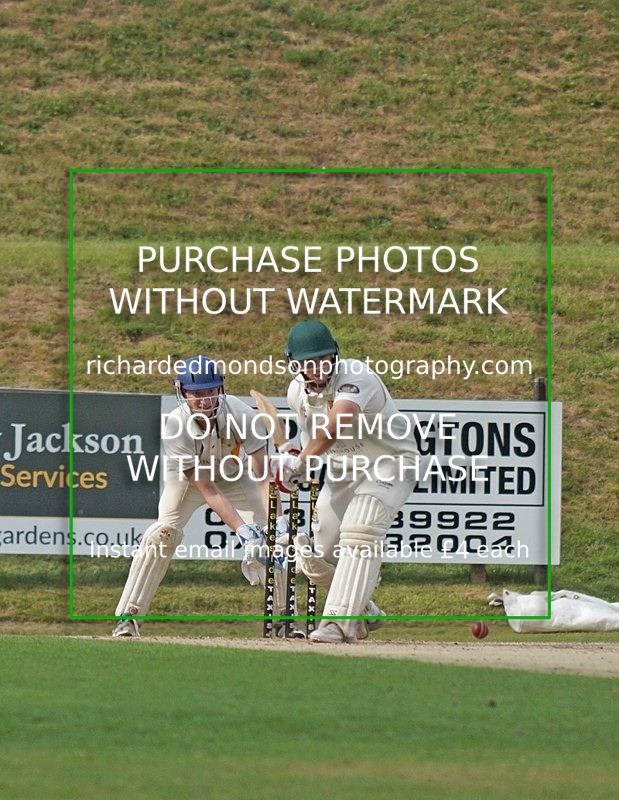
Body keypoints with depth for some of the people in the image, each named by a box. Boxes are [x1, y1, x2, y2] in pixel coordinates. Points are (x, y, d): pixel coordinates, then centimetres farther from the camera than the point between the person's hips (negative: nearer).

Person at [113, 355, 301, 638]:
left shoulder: (242, 414, -34)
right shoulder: (175, 426, -36)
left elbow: (263, 476, -35)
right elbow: (207, 490, -37)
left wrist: (277, 523, -48)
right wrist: (243, 530, -45)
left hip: (235, 476, 2)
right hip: (186, 477, -2)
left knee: (269, 536, -12)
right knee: (164, 533, -23)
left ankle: (283, 617, 4)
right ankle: (127, 617, -17)